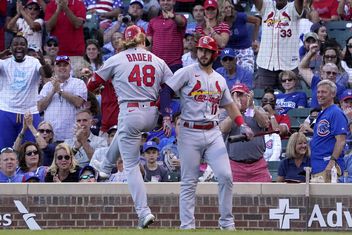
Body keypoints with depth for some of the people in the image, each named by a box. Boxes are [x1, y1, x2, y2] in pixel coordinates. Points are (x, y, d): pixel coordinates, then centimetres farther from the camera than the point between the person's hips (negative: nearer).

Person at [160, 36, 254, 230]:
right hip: (189, 134, -4)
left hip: (213, 134, 4)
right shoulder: (186, 73, 0)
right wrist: (166, 117, -21)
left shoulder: (220, 80, 15)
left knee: (226, 176, -5)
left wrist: (242, 126, 11)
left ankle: (226, 222, 6)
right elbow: (166, 92, -7)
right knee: (189, 183, -2)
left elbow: (229, 104, 25)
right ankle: (187, 226, 2)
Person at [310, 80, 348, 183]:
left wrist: (332, 162, -23)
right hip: (316, 168, 10)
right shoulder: (321, 114, 21)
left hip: (327, 168, -10)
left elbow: (341, 141, -16)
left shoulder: (336, 113, -8)